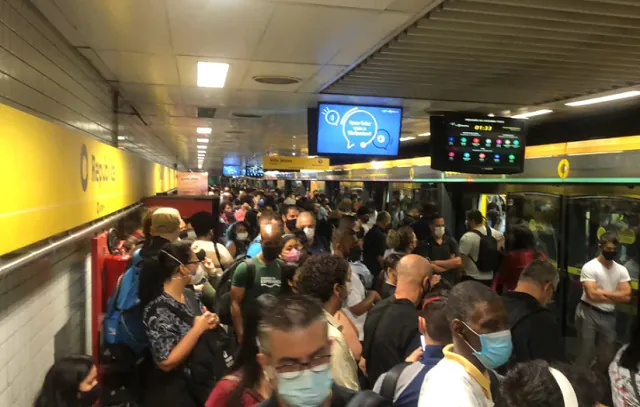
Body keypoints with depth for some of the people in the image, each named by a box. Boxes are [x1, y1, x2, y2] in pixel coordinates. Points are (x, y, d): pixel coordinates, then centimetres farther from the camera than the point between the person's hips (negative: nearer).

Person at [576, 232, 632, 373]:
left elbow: (627, 296, -5)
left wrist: (603, 292, -12)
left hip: (609, 317, 6)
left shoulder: (621, 270, 5)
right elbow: (592, 295, -19)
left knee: (606, 357, 16)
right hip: (589, 314, -5)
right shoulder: (590, 267, -12)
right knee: (586, 354, 1)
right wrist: (615, 296, -7)